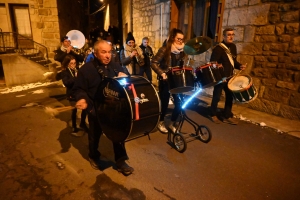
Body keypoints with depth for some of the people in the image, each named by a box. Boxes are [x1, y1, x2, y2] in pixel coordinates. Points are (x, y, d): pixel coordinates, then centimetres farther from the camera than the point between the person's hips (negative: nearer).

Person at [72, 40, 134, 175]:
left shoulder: (116, 66, 4)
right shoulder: (86, 69, -10)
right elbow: (78, 89, -8)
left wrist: (125, 78, -11)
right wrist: (82, 98, -29)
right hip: (96, 109, -3)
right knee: (95, 135, 17)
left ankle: (121, 162, 25)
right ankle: (93, 157, 44)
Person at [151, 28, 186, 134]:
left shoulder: (181, 51, 6)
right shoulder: (165, 49, -11)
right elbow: (153, 63, -15)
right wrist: (162, 73, -25)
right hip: (165, 81, -5)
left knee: (179, 103, 2)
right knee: (164, 103, 5)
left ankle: (173, 123, 23)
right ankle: (161, 122, 29)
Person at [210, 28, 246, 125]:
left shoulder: (233, 47, 9)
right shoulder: (218, 48, -16)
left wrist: (239, 66, 0)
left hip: (229, 77, 8)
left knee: (230, 96, 12)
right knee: (217, 97, 5)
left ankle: (227, 116, 24)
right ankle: (213, 115, 23)